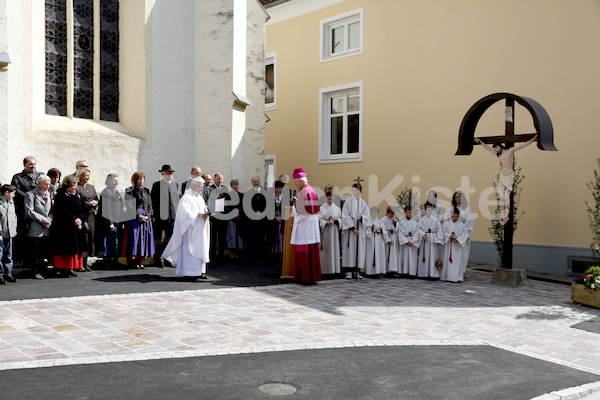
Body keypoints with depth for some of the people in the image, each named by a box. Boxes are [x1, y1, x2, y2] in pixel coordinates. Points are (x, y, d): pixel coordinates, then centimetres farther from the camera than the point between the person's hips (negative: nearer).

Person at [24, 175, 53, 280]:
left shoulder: (50, 195, 16)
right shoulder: (31, 195, -2)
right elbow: (29, 212, -9)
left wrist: (49, 219, -3)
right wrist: (43, 220, -12)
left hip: (47, 229, 5)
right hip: (35, 229, -5)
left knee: (46, 251, 6)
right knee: (35, 252, -1)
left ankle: (44, 271, 14)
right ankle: (36, 272, 7)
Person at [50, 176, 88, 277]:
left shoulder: (77, 196, 15)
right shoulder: (61, 196, -6)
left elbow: (84, 209, 9)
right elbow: (63, 211, -16)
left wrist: (80, 218, -8)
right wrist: (74, 220, -19)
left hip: (78, 227, 7)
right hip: (65, 228, -7)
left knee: (77, 248, 8)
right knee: (66, 249, -4)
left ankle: (71, 268, 16)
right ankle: (64, 269, 3)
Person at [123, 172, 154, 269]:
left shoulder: (146, 191, 15)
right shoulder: (129, 191, 2)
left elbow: (150, 205, 13)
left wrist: (147, 216, -4)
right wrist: (138, 216, -12)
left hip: (146, 219, 4)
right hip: (134, 219, -4)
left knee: (144, 239, 1)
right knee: (135, 239, -7)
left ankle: (140, 262, 7)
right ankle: (134, 262, -3)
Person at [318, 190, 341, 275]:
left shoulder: (337, 208, 10)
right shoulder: (322, 208, -1)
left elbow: (341, 219, 10)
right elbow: (319, 220, -5)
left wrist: (336, 220, -9)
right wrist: (326, 222, -18)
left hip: (334, 231, 3)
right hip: (325, 231, -3)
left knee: (335, 249, 3)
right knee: (326, 250, -3)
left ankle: (334, 268, 9)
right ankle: (325, 269, 1)